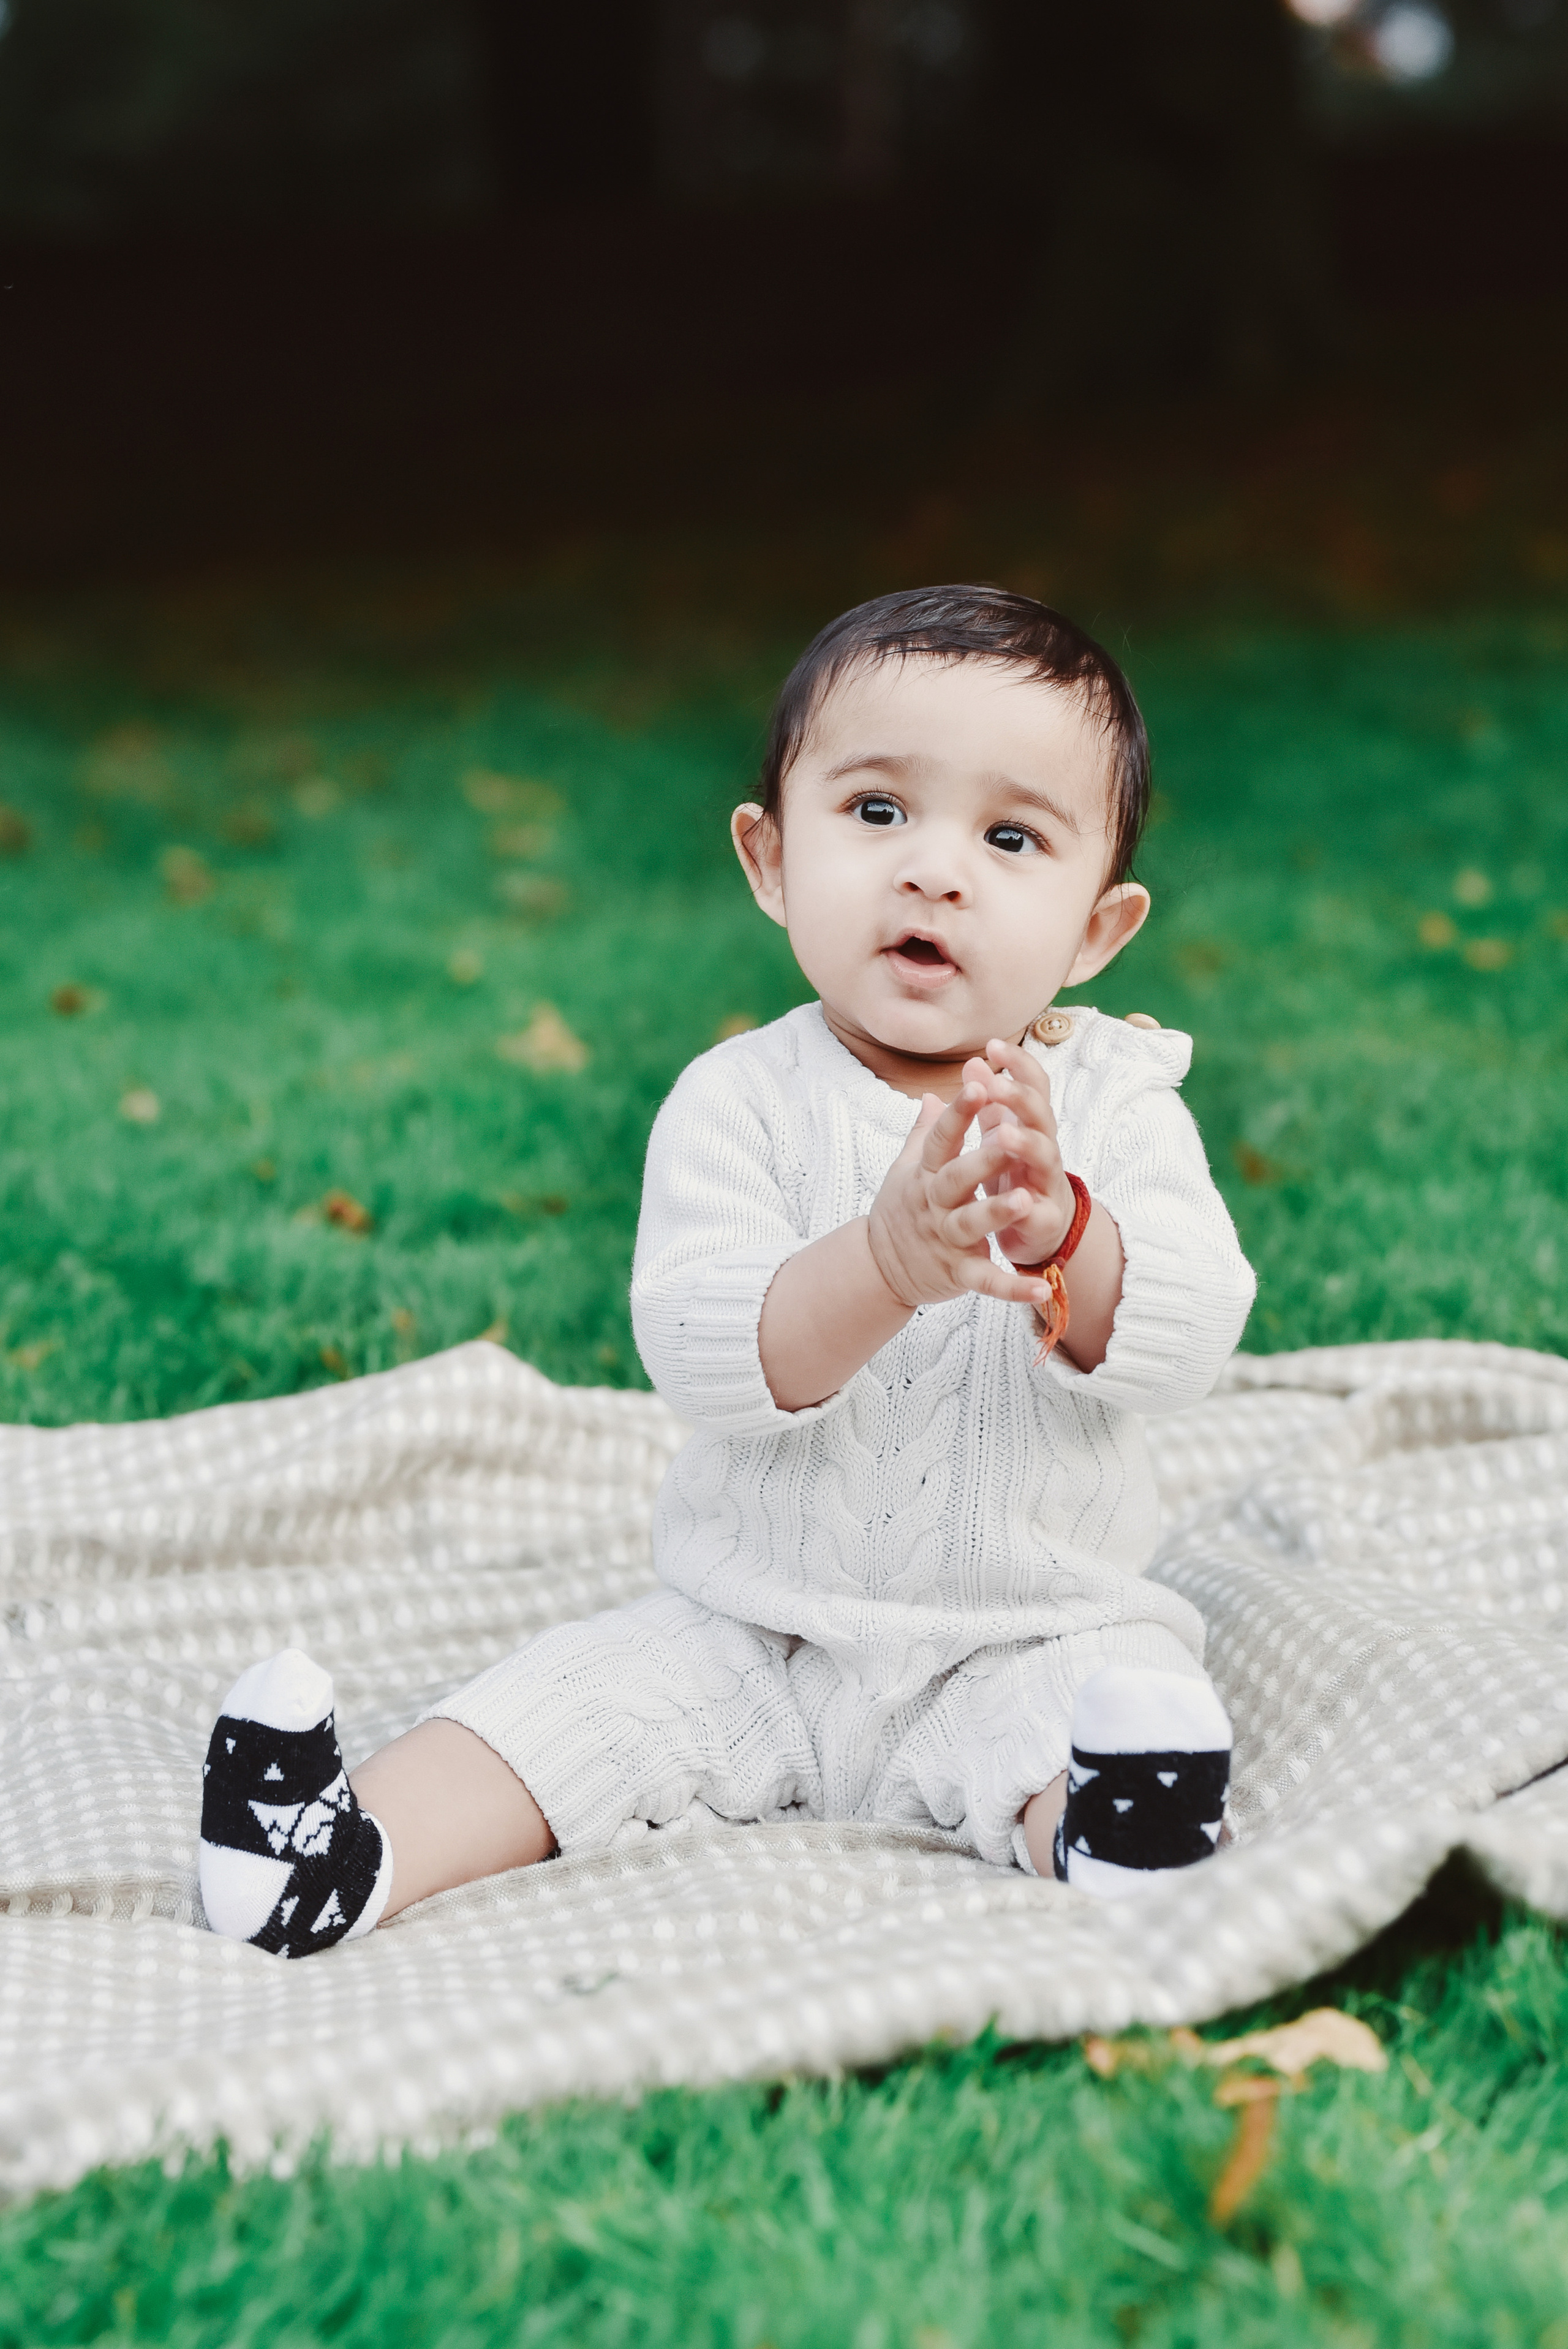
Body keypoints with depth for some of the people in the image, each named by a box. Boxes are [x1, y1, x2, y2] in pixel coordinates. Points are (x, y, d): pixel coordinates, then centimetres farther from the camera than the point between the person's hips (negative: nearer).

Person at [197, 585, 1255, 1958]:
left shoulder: (1116, 1101, -5)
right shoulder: (739, 1102, -7)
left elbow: (1186, 1338, -19)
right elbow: (704, 1353, -21)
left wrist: (1060, 1231, -40)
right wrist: (887, 1261, -40)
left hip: (1035, 1634, 0)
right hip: (749, 1633, 1)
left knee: (1136, 1697, -29)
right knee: (577, 1695, -16)